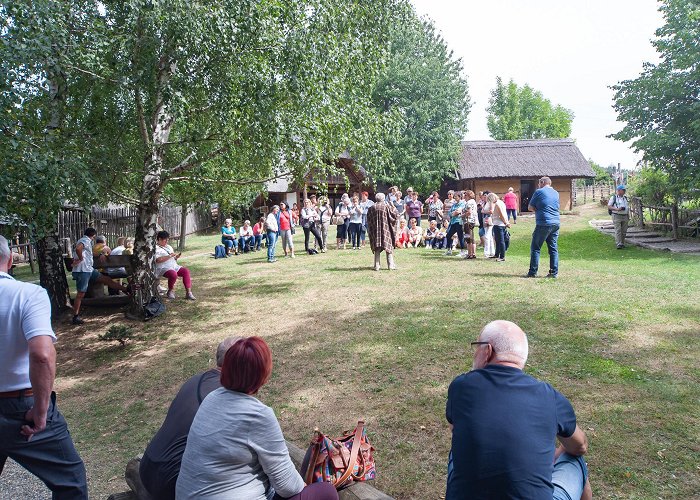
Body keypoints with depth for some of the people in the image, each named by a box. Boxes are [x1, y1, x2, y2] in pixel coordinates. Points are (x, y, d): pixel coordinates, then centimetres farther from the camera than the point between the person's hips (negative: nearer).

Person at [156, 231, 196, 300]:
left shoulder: (168, 247, 25)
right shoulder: (155, 248, -1)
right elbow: (158, 260, -17)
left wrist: (176, 257, 5)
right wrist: (169, 256, -17)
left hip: (174, 266, 7)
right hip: (164, 268, -7)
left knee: (186, 271, -19)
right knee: (173, 274, -36)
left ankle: (188, 292, -24)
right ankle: (170, 291, -8)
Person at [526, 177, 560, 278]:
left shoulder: (539, 192, -3)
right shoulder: (556, 193, 15)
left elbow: (530, 207, 1)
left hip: (543, 224, -6)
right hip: (555, 223, 6)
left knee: (535, 248, 0)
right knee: (553, 248, 8)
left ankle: (533, 272, -1)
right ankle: (554, 272, 7)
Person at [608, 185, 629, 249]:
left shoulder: (625, 198, 16)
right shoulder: (613, 197, -1)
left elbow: (628, 208, 21)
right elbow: (609, 206, -6)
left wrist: (628, 217, 15)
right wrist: (617, 209, -19)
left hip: (625, 216, 5)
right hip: (617, 216, -5)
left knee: (624, 231, 5)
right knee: (618, 231, -11)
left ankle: (622, 243, 13)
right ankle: (619, 244, -14)